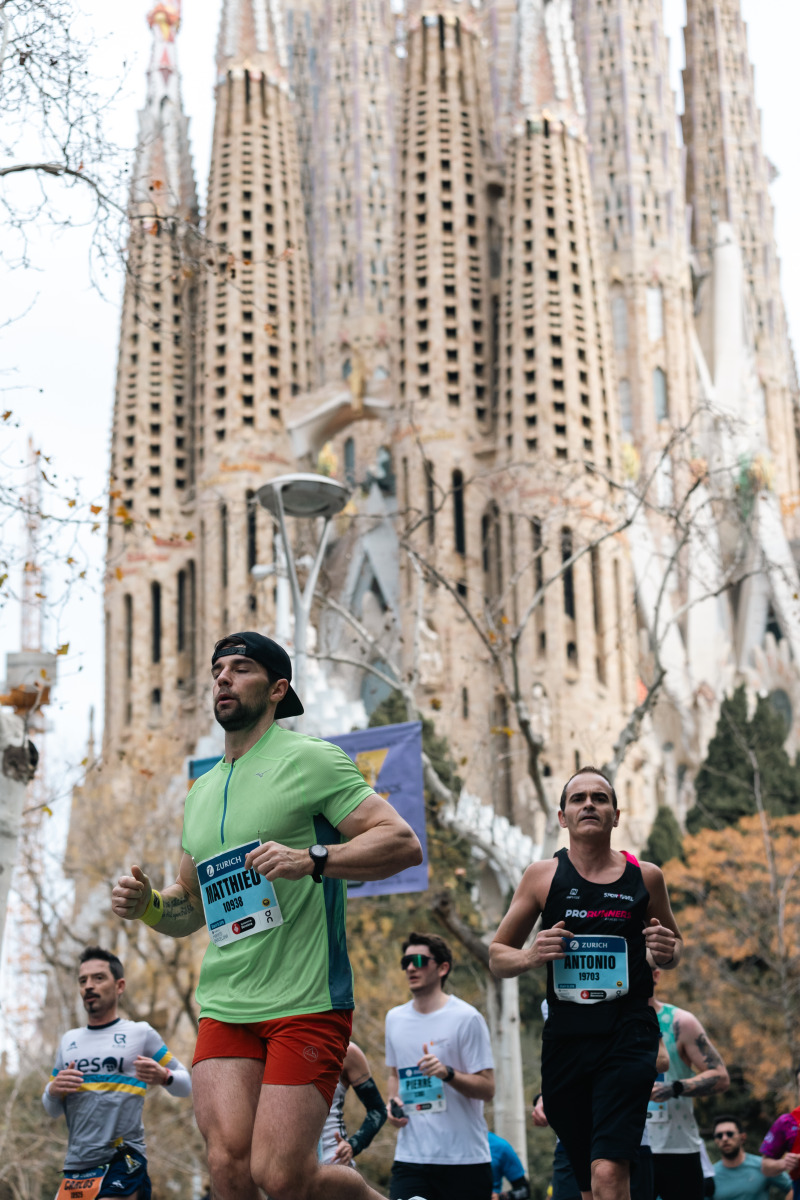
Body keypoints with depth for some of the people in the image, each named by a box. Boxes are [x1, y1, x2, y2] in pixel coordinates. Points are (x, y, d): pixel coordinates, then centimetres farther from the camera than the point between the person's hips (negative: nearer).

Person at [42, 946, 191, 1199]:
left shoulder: (141, 1033, 3)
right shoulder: (69, 1040, 16)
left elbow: (186, 1085, 6)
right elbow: (52, 1109, 20)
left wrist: (163, 1076, -15)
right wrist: (53, 1091, -3)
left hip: (123, 1163, -5)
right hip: (75, 1166, 5)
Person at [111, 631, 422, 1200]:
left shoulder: (310, 759, -2)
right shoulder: (202, 791, 19)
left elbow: (404, 842, -10)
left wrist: (312, 860, -24)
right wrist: (147, 904, 4)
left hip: (307, 1004, -6)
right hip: (224, 1006, 6)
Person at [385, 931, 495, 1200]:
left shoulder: (466, 1017, -5)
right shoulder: (395, 1018, 12)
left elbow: (487, 1089, -7)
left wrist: (447, 1073, -24)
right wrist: (394, 1102, 7)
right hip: (411, 1156, 4)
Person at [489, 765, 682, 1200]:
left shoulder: (645, 877, 6)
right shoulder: (543, 876, 5)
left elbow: (672, 943, 22)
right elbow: (497, 956, 11)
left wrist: (668, 952, -2)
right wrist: (532, 955, -11)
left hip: (628, 1036, -2)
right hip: (565, 1035, 2)